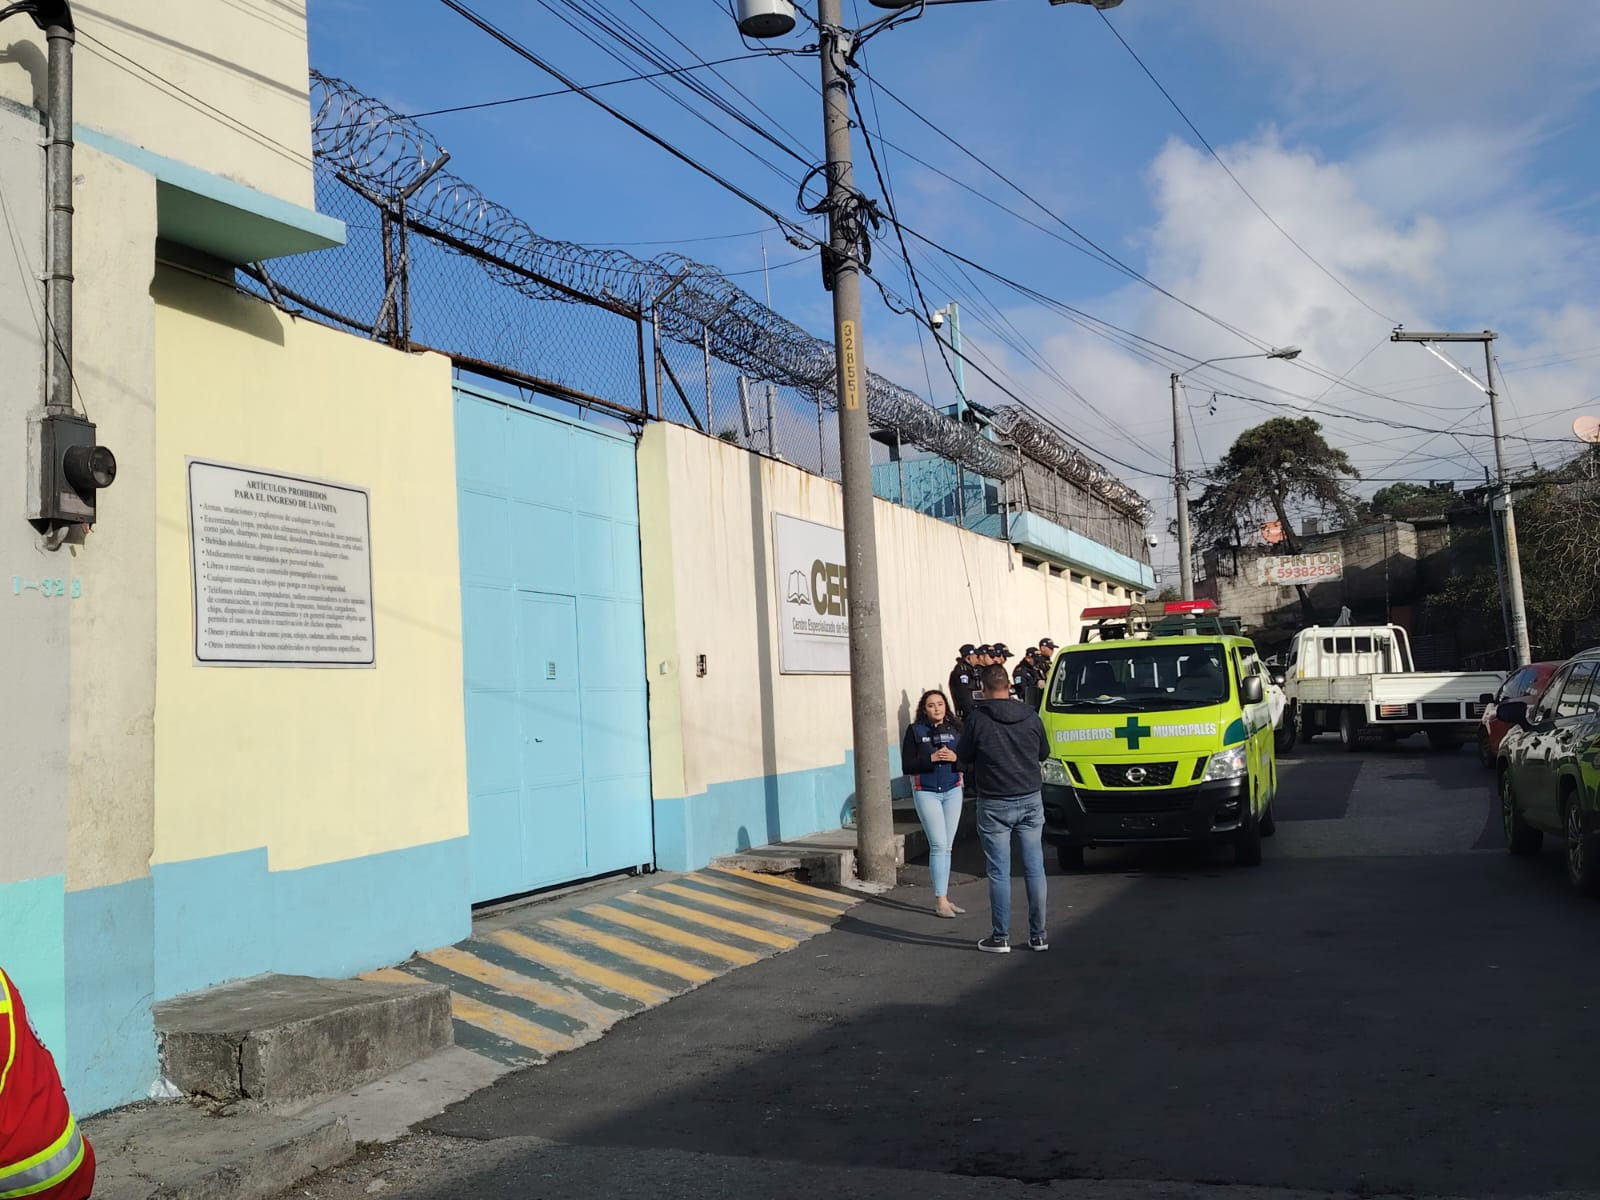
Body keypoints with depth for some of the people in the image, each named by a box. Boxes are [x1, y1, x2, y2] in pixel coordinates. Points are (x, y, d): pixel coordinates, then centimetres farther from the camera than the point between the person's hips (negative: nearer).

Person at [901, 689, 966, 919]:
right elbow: (907, 766, -6)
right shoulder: (915, 731, -2)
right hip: (926, 792, -3)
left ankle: (943, 898, 13)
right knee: (938, 844, -9)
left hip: (952, 792, 3)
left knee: (947, 846, 6)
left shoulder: (955, 730, 6)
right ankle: (941, 900, -5)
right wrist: (931, 759, -18)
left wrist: (955, 758, -14)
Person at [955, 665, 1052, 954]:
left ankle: (1000, 937, 7)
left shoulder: (978, 719, -10)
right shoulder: (1030, 716, 0)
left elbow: (962, 758, -1)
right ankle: (1038, 935, 14)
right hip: (1030, 800, 3)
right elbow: (1044, 753, 13)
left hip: (994, 805, -3)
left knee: (999, 872, 2)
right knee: (1035, 869, 9)